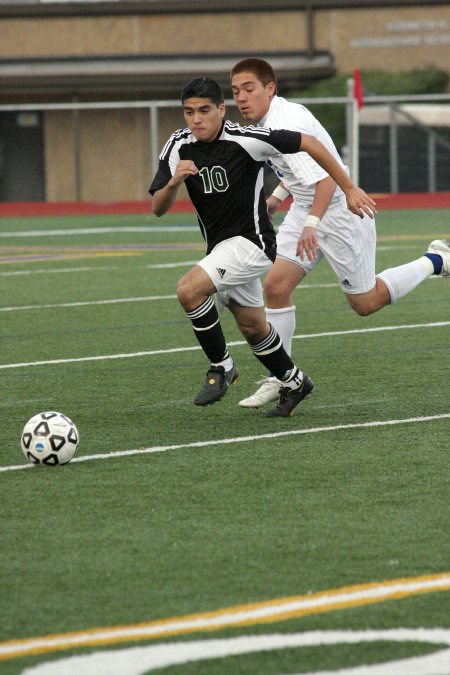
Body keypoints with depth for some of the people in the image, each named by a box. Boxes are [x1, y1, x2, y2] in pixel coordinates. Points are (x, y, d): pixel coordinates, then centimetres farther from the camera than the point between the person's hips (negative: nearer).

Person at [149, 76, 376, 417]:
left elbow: (309, 143, -13)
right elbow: (158, 208, -6)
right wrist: (174, 181, -28)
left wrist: (350, 189, -10)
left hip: (251, 241, -7)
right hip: (220, 247, 7)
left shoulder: (244, 140, -21)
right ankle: (293, 382, 42)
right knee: (252, 326, 18)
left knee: (188, 289, -25)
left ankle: (222, 366, -7)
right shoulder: (178, 146, -6)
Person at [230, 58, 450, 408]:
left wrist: (311, 224, -42)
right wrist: (276, 198, 20)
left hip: (340, 212, -9)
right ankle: (278, 379, 2)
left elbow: (327, 178, -34)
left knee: (366, 303, 6)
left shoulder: (287, 125, -27)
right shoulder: (267, 120, 3)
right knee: (275, 286, -5)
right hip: (305, 211, 9)